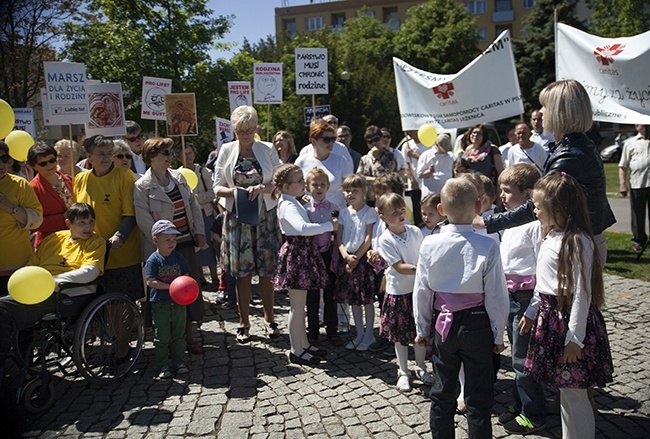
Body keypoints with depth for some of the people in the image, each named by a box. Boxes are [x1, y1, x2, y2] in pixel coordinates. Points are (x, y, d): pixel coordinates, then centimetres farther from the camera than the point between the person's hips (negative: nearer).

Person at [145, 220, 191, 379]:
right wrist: (170, 286, -22)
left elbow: (186, 275, 9)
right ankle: (163, 366, 18)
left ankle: (179, 362, 26)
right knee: (161, 338, 6)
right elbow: (151, 282, -16)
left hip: (179, 303, 4)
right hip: (160, 304, -4)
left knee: (179, 335, 13)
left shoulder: (178, 257, 3)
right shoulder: (153, 260, -10)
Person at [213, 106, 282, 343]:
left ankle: (269, 318, 21)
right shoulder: (226, 150, 4)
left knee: (267, 270, 4)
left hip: (265, 217, 0)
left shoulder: (268, 150, 3)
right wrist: (235, 192, -17)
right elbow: (217, 187, 3)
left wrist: (262, 188, -19)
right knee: (242, 272, 4)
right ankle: (244, 322, 19)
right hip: (237, 218, 0)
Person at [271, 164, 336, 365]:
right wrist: (329, 225, -27)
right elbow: (303, 228, -35)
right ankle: (296, 351, 10)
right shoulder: (288, 205, -19)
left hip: (304, 252, 10)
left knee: (300, 304, 18)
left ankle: (303, 344, 29)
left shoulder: (293, 202, 14)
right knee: (297, 305, -1)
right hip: (295, 253, -10)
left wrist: (325, 224, 9)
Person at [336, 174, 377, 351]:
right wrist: (347, 257, -10)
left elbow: (367, 240, -10)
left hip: (362, 258, -5)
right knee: (353, 299, 12)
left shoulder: (369, 213, -6)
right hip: (346, 259, 5)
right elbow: (338, 239, 4)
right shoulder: (344, 213, 8)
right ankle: (360, 334, 25)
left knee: (367, 299, 1)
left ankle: (369, 335, 16)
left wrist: (356, 258, -13)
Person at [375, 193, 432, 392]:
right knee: (401, 334, 11)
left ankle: (421, 368, 36)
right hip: (398, 291, -3)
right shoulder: (385, 240, -15)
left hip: (418, 288, 4)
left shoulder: (415, 231, -3)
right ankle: (403, 372, 30)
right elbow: (399, 267, -20)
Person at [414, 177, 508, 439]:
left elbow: (421, 292, -2)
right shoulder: (487, 246, -16)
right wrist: (498, 334, 3)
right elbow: (496, 297, -10)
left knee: (442, 393, 18)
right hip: (477, 325, -2)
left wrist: (422, 329, 11)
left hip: (443, 324, 2)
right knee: (478, 397, 13)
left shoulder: (430, 245, -10)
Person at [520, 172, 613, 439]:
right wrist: (532, 312, 22)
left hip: (570, 320, -9)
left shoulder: (577, 242, -20)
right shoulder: (551, 237, 8)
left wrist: (575, 337, -19)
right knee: (564, 391, 20)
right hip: (550, 317, 9)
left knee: (575, 395, 3)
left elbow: (582, 293, -20)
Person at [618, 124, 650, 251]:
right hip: (637, 184, -1)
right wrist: (623, 184, -2)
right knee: (638, 214, 6)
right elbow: (623, 166, 5)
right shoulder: (630, 143, 9)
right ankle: (639, 240, 18)